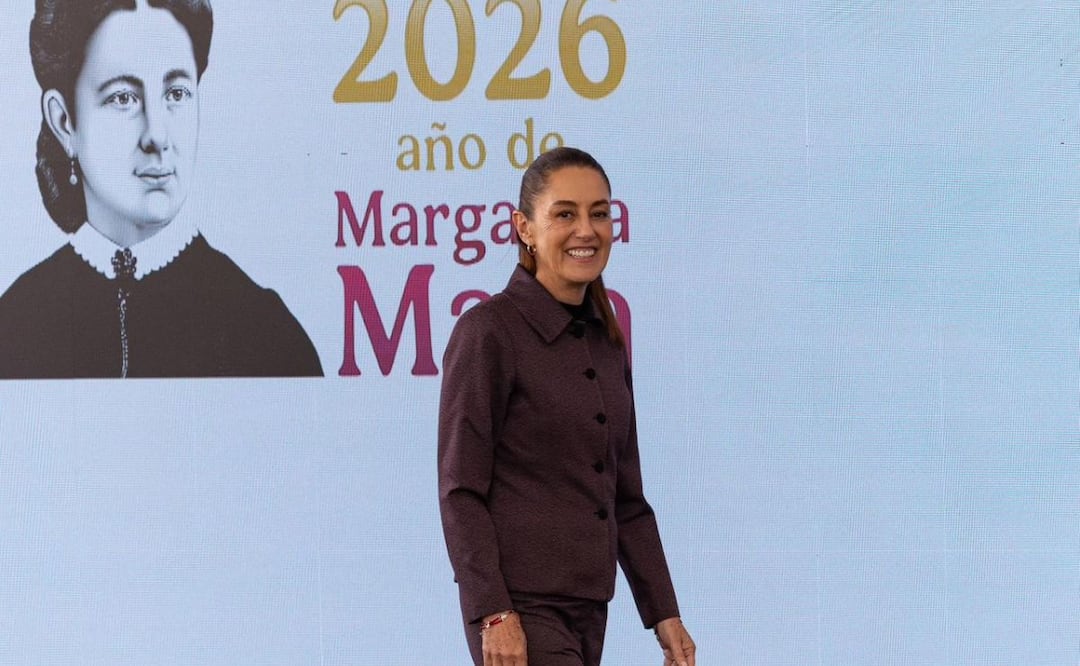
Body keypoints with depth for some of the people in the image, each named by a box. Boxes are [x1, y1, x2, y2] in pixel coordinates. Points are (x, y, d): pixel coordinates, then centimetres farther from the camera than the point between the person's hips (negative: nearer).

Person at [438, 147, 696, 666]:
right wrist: (493, 613, -18)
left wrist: (663, 611, 12)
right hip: (519, 606, -7)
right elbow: (460, 490, -12)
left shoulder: (607, 341, 12)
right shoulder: (488, 330, -9)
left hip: (588, 609, 8)